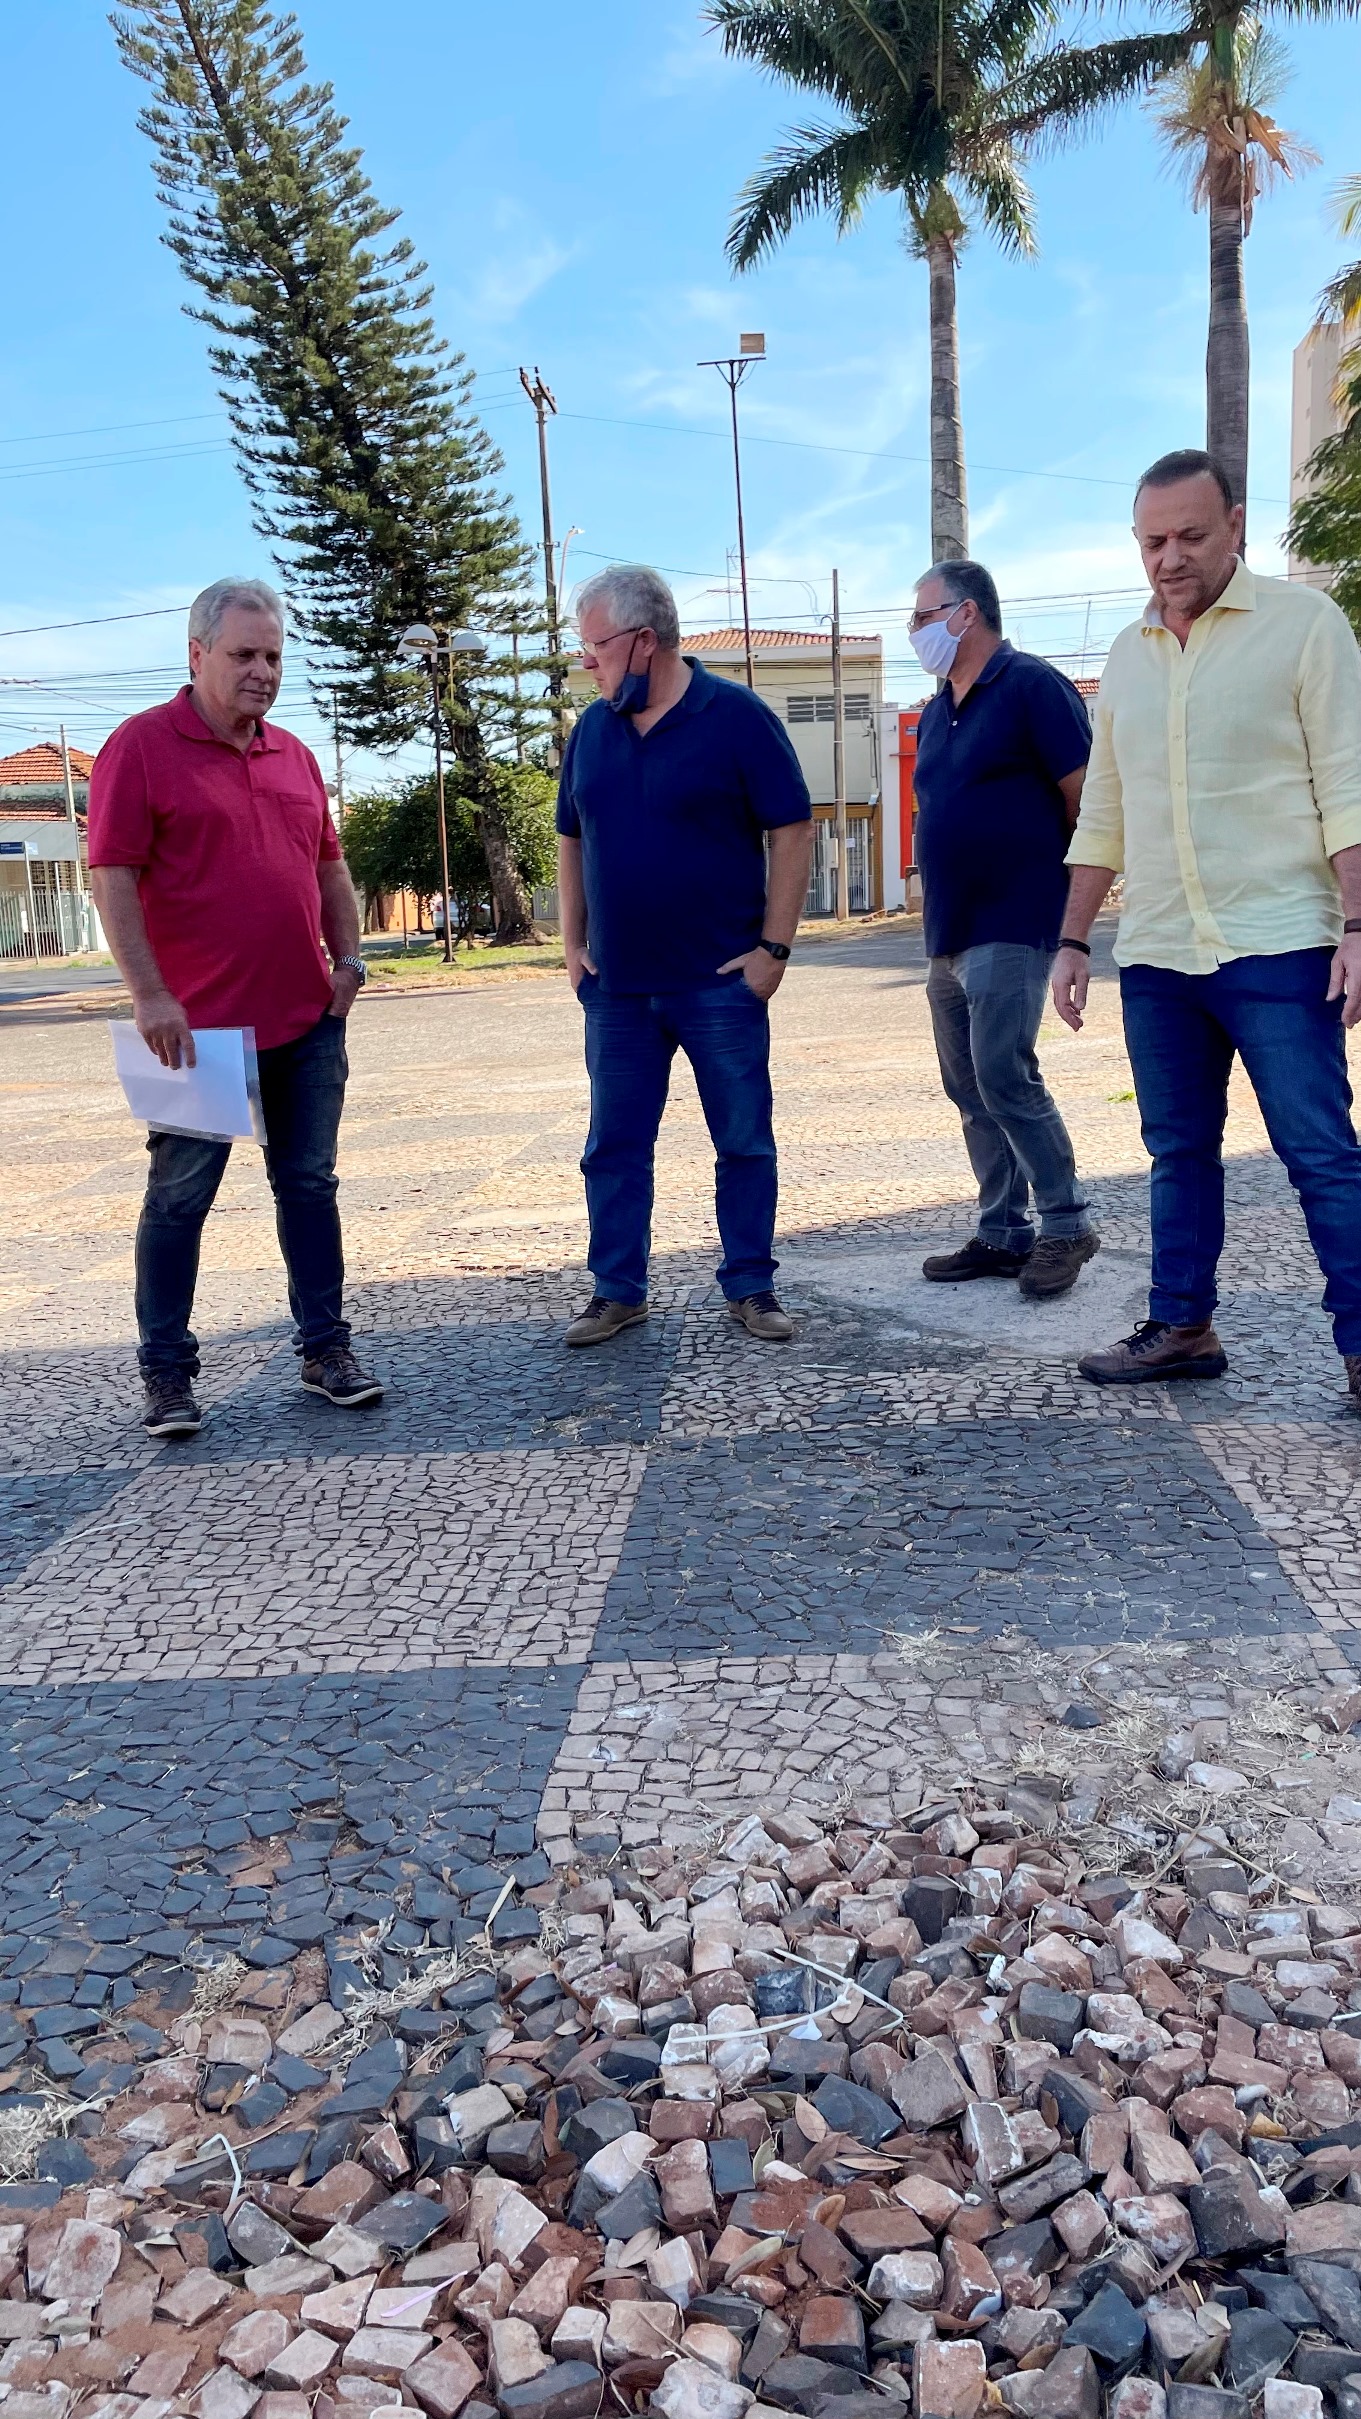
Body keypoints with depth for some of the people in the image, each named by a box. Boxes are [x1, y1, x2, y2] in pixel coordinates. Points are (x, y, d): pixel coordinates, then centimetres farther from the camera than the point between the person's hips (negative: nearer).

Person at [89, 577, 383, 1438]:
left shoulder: (294, 755, 13)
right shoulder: (142, 746, -5)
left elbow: (330, 865, 21)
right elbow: (112, 877, -11)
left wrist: (349, 957, 9)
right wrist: (151, 997, -18)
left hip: (308, 1021, 6)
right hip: (200, 1027, -5)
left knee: (310, 1185, 11)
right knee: (179, 1198, 3)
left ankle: (326, 1349, 21)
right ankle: (167, 1374, 13)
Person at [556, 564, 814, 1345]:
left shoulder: (737, 717, -6)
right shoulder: (593, 729, 9)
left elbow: (792, 831, -7)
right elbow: (571, 840, 17)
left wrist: (774, 945, -11)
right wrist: (574, 943, 9)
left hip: (720, 982, -4)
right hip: (616, 986, 4)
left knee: (745, 1142, 4)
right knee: (614, 1147, 7)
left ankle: (751, 1287, 17)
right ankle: (618, 1290, 18)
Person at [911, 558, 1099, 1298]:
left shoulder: (1031, 686, -8)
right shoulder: (937, 710, 16)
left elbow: (1085, 799, -10)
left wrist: (1065, 888, -4)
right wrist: (941, 912, 16)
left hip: (1011, 926, -9)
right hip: (947, 932, 9)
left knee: (1005, 1077, -14)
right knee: (969, 1090, 8)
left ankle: (1066, 1225, 0)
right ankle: (1003, 1234, 16)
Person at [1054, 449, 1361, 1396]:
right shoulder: (1128, 654, 14)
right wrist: (1073, 941, 14)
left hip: (1278, 948, -5)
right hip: (1155, 957, 5)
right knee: (1179, 1152, 11)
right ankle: (1183, 1328, 21)